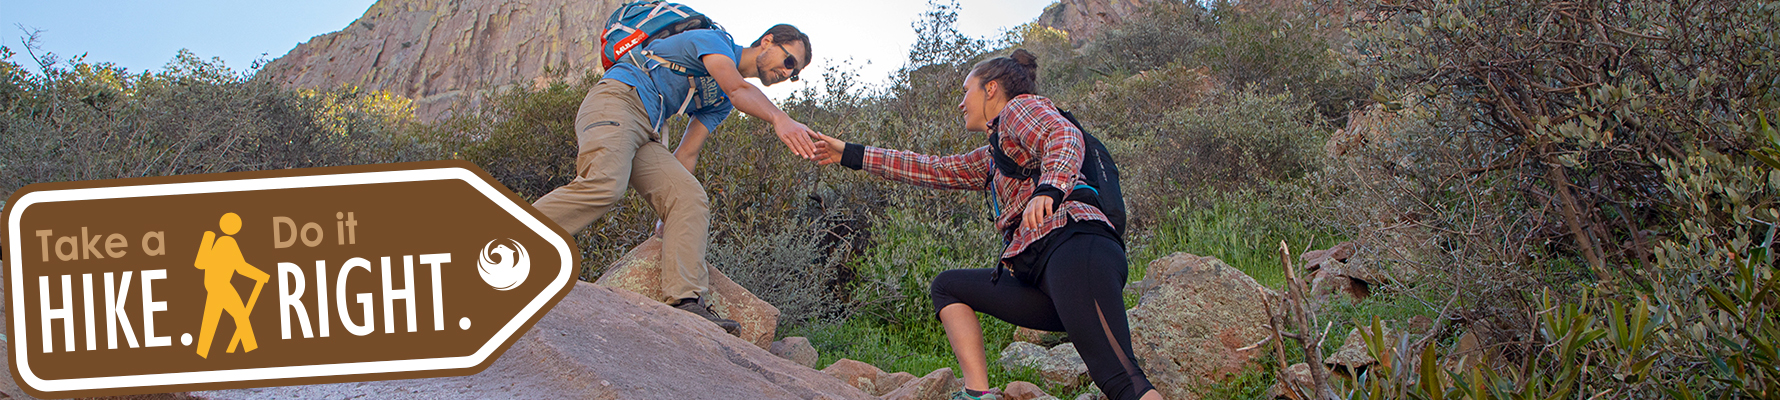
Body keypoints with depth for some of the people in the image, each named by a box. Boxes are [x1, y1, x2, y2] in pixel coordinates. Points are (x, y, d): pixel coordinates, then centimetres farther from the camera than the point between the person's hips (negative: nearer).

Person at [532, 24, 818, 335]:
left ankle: (686, 301, -23)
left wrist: (668, 210, 16)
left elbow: (687, 154, 23)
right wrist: (780, 119, -39)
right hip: (614, 101, -9)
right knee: (604, 186, -33)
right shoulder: (716, 40, 0)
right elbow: (738, 90, -22)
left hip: (645, 136, 9)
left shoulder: (722, 102, 25)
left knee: (691, 201, -10)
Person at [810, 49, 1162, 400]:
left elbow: (1065, 136, -9)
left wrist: (1048, 189, -30)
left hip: (1075, 242, -9)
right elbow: (934, 169, 40)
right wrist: (849, 154, 43)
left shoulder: (1021, 105, 11)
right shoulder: (992, 159, 35)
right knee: (948, 287, 16)